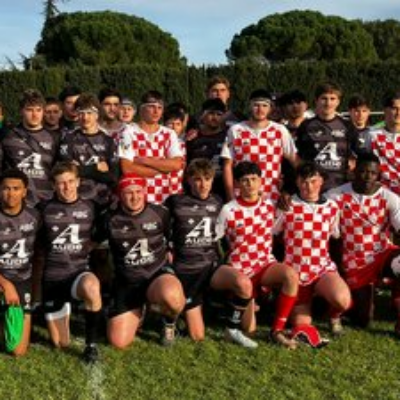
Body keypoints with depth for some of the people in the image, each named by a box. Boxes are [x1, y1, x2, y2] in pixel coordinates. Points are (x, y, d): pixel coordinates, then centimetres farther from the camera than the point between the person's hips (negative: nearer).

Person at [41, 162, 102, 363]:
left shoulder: (89, 208, 2)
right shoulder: (46, 210, 0)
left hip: (80, 272, -1)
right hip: (53, 277, 1)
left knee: (91, 286, -40)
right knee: (60, 343, 4)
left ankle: (91, 344, -20)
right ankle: (63, 309, 38)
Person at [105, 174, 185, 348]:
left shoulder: (159, 213, -5)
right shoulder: (112, 220, -4)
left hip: (158, 274, -2)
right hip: (127, 282, 2)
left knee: (171, 295, -40)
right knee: (119, 342, -7)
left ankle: (169, 324, -1)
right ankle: (137, 310, 28)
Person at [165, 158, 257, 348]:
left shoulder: (217, 203, 7)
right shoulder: (175, 202, -4)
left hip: (211, 266, 3)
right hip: (186, 271, -2)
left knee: (244, 284, -31)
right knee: (198, 336, -3)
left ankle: (233, 330, -8)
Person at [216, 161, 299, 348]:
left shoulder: (270, 206, 2)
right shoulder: (228, 210, -8)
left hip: (266, 264, 2)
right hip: (240, 270, -2)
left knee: (291, 276, -33)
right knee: (249, 328, -8)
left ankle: (277, 330, -19)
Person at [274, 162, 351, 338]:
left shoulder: (332, 207, 4)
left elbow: (336, 238, 13)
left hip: (324, 268, 1)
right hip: (295, 272, -1)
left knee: (342, 300, -31)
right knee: (302, 327, -6)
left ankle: (334, 317, 7)